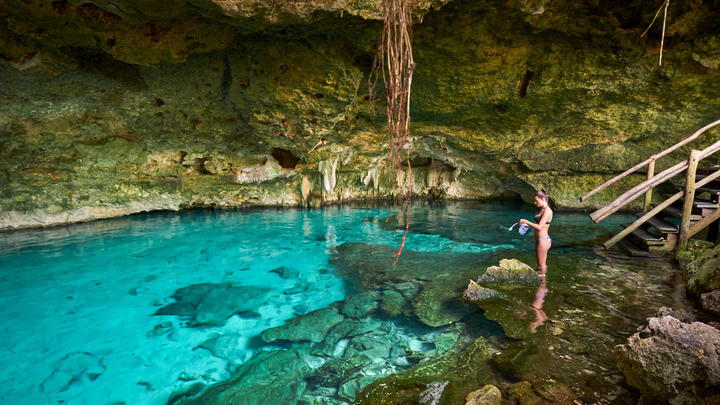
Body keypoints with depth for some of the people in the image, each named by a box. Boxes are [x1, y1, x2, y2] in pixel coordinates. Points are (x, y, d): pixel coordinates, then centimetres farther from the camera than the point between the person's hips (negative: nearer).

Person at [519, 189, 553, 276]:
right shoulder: (542, 210, 11)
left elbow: (539, 227, -25)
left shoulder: (547, 211, -18)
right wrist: (528, 225, 6)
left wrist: (525, 221, -17)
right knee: (540, 264, 19)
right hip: (539, 239, 10)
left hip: (543, 240, -10)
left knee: (542, 265, 3)